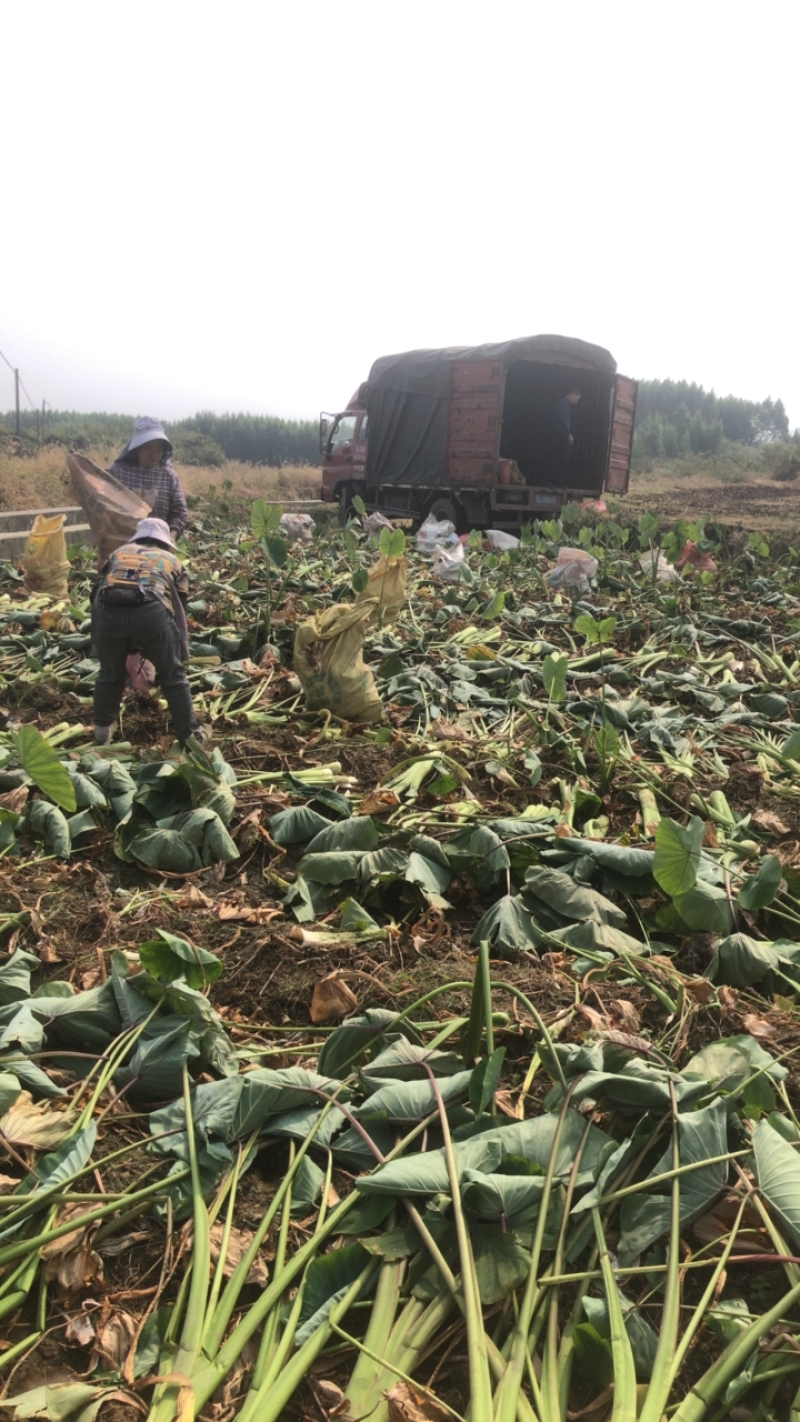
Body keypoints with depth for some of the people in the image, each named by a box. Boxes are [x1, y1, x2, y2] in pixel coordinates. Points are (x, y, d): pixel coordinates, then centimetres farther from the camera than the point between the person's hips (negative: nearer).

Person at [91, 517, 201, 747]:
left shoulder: (118, 552, 36)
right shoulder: (172, 560, 32)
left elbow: (97, 592, 36)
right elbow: (180, 604, 32)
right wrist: (178, 649, 44)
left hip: (108, 610, 2)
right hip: (151, 611, -2)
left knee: (110, 674, 24)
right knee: (173, 676, 14)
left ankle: (101, 732, 34)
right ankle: (189, 736, 18)